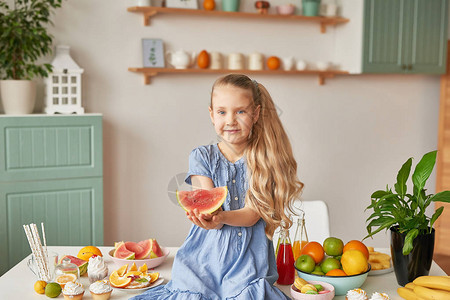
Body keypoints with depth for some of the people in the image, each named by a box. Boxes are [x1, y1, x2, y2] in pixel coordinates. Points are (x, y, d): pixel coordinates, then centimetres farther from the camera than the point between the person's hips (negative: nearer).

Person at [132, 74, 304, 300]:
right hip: (206, 256, 1)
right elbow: (210, 209, -3)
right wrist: (213, 220, -27)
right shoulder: (202, 157, 4)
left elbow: (252, 214, -6)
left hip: (249, 258, -1)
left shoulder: (263, 160, 1)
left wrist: (221, 217, -27)